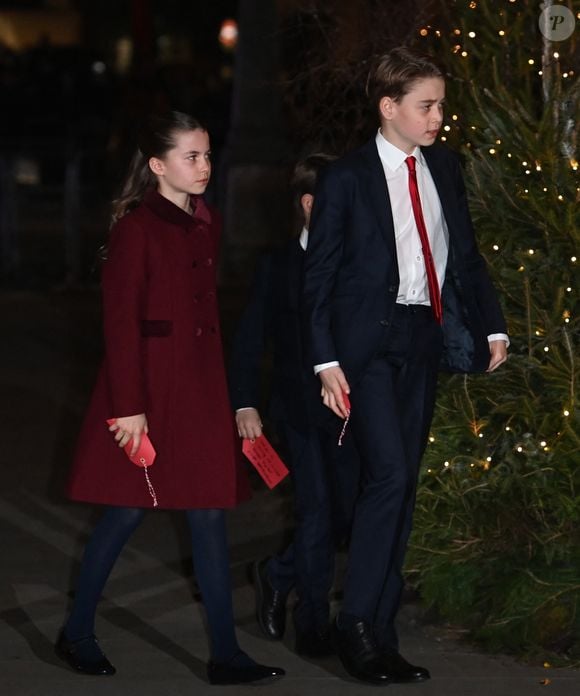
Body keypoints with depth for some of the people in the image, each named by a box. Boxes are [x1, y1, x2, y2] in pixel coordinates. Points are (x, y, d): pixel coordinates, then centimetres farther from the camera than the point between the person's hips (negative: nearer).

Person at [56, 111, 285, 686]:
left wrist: (222, 391, 12)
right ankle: (77, 633, 18)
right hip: (147, 383, -7)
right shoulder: (137, 228, -11)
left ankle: (225, 655, 7)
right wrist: (129, 406, -17)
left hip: (200, 387, 7)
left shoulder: (207, 226, 11)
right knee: (129, 509, 1)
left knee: (210, 511, 4)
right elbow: (120, 321, -14)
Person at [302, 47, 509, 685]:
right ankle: (355, 625, -7)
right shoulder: (345, 178, -6)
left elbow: (466, 254, 16)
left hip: (423, 342, 6)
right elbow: (318, 275, -5)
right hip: (366, 342, -5)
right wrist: (326, 361, -11)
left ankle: (380, 634, 12)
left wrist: (492, 326, 7)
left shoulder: (443, 167, 9)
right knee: (390, 475, -17)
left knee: (401, 487, 7)